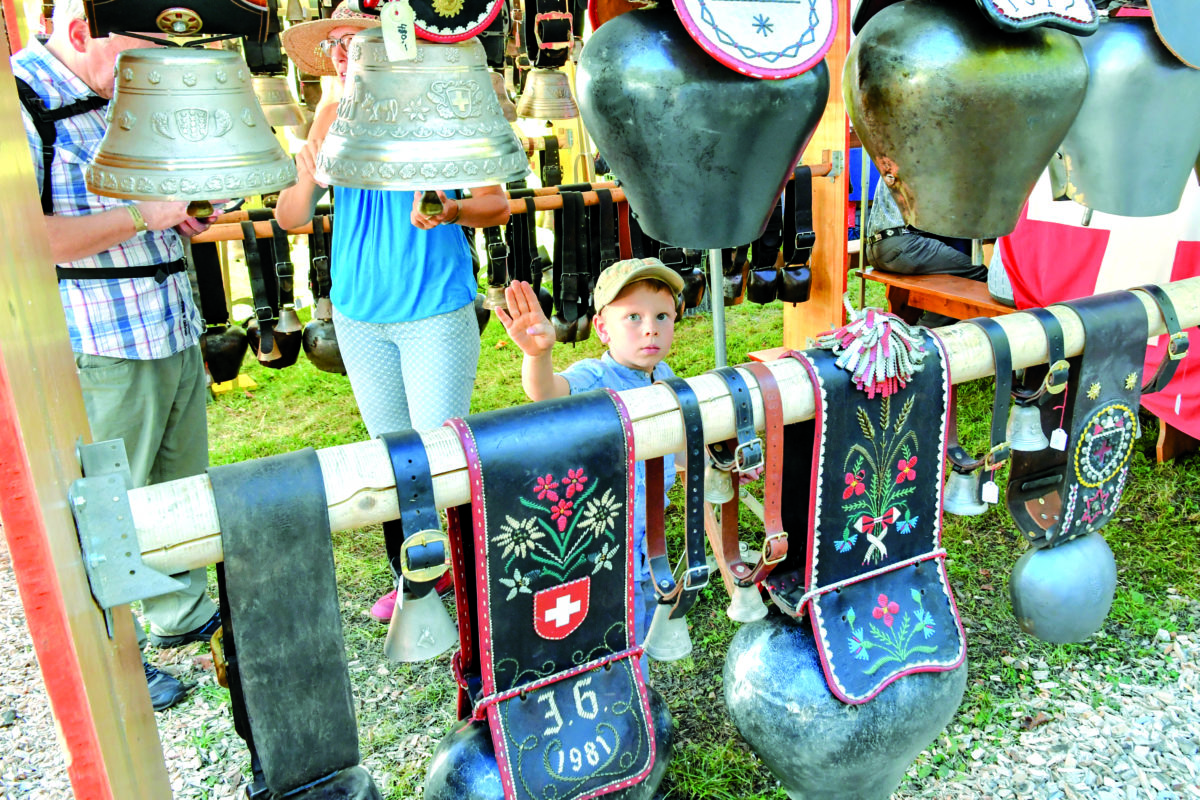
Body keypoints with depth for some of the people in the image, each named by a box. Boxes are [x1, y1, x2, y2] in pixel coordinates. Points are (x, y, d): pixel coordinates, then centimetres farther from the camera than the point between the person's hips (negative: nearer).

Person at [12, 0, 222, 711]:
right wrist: (143, 215, -22)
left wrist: (181, 215, 10)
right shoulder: (19, 103, -15)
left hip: (175, 334, 9)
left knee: (182, 487, 19)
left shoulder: (122, 96, 13)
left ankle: (182, 613, 39)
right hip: (100, 354, -8)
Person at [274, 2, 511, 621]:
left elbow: (497, 204, -6)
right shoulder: (333, 123, 4)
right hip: (358, 314, 5)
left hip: (437, 312, -4)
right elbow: (289, 220, 4)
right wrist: (308, 179, -17)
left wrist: (454, 211, -27)